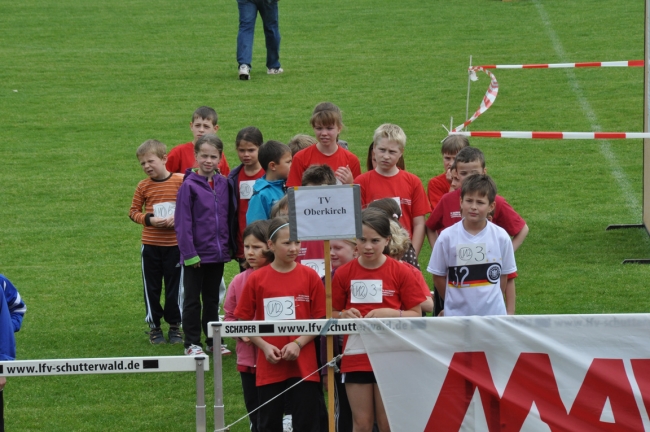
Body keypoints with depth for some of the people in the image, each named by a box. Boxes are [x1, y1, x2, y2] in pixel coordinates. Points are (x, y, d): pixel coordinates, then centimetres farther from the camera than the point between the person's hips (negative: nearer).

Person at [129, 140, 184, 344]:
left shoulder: (180, 182, -6)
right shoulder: (144, 186, 0)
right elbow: (133, 212, 4)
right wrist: (149, 219, -14)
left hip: (175, 244, -2)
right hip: (150, 245, 2)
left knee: (174, 286, 6)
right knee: (151, 287, 8)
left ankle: (175, 325, 19)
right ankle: (154, 326, 19)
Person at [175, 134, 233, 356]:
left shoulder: (223, 184, 2)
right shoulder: (189, 185, -11)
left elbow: (228, 217, 8)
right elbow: (183, 223, -12)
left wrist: (229, 246, 3)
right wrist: (189, 253, -15)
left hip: (218, 253, 4)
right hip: (196, 253, -4)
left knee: (213, 299, 15)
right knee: (192, 300, 6)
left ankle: (213, 341, 24)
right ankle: (192, 343, 13)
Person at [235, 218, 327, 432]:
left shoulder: (310, 277, -1)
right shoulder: (256, 279, 0)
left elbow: (321, 320, 0)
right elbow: (243, 321, 4)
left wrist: (298, 343, -13)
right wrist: (264, 346, -9)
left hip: (303, 364, -1)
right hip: (269, 366, 1)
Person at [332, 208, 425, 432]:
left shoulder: (401, 272, -3)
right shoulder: (343, 274, 1)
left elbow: (416, 315, 0)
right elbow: (332, 315, 9)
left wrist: (390, 314, -17)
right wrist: (344, 316, -13)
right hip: (356, 359, 2)